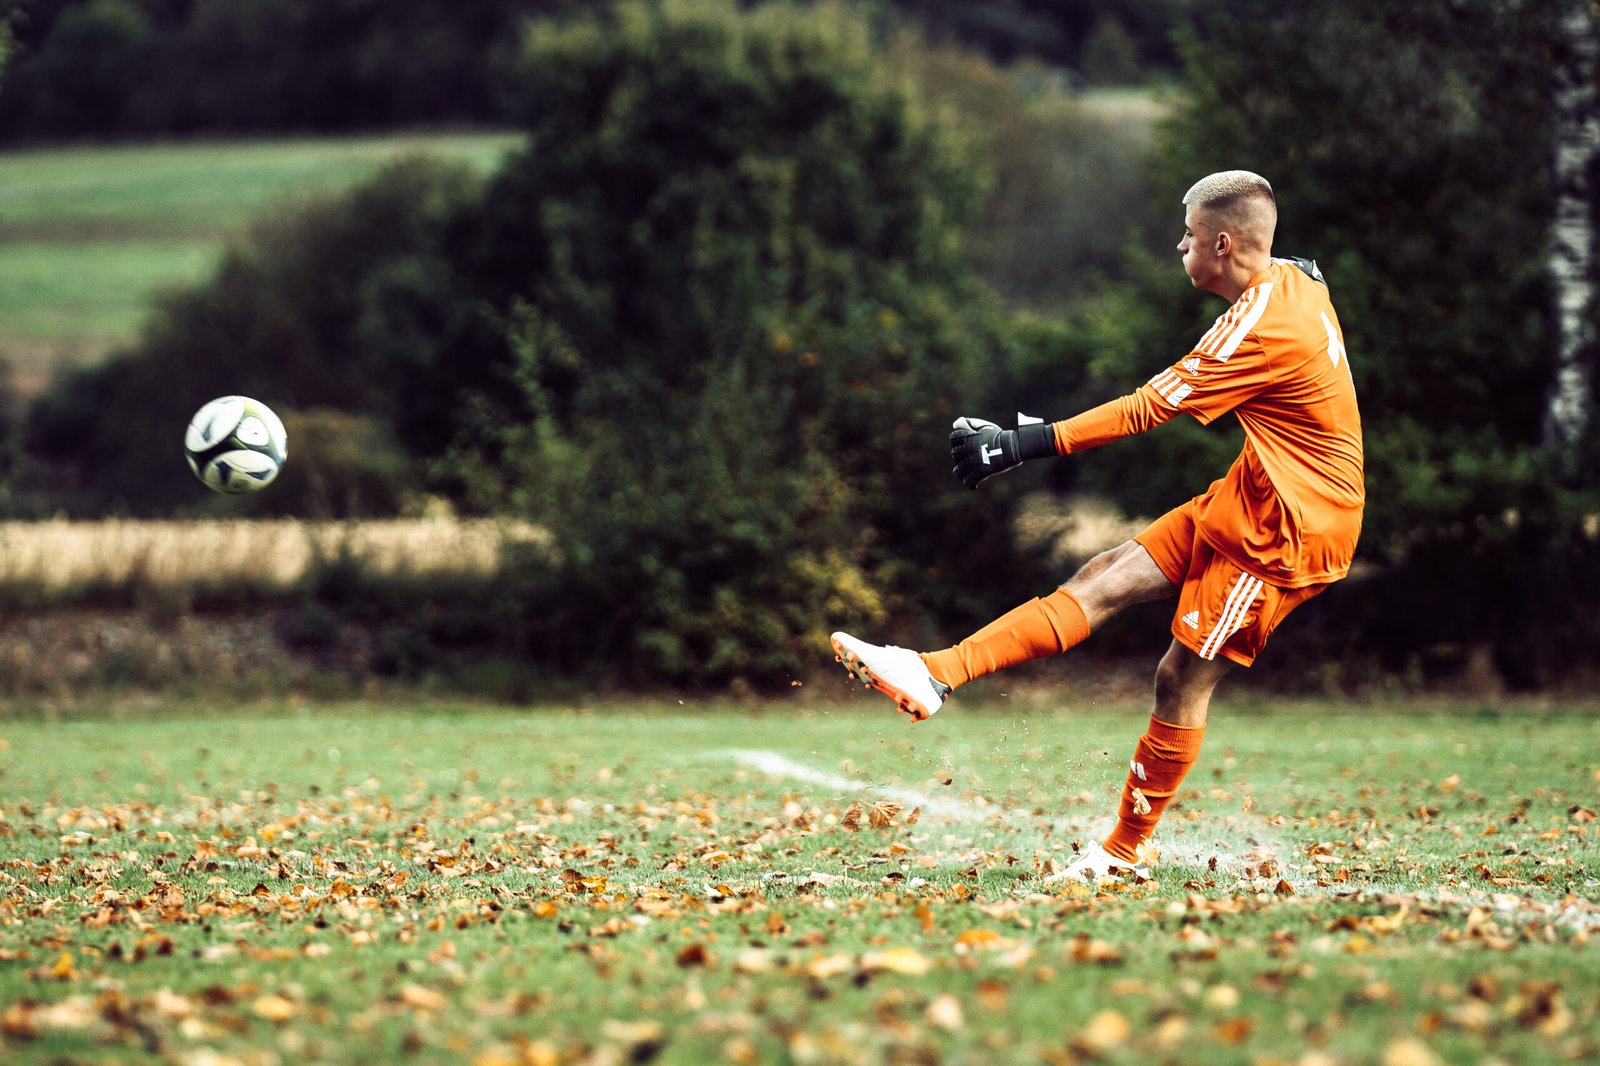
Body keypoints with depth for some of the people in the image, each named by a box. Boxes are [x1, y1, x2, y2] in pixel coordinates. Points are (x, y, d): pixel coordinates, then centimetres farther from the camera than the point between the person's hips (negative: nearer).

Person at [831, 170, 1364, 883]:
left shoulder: (1258, 327, -24)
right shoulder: (1296, 280, 4)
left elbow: (1144, 411, -23)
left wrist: (1020, 444, -21)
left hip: (1285, 530, -9)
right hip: (1249, 499, 9)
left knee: (1182, 679, -3)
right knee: (1107, 577, 0)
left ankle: (1127, 852, 10)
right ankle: (937, 675, -6)